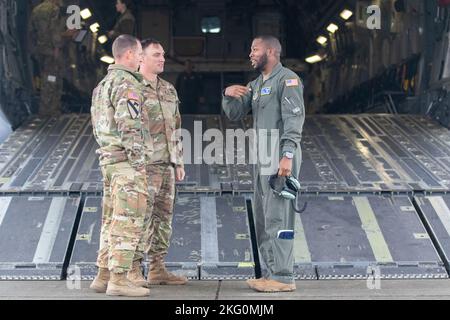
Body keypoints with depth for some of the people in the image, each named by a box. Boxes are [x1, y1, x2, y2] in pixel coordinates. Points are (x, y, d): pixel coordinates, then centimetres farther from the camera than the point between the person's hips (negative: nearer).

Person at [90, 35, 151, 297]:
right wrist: (138, 162, -19)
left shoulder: (103, 84, 19)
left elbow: (98, 126, 21)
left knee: (112, 221, 11)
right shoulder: (127, 83, -12)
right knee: (128, 221, -8)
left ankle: (104, 275, 14)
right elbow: (128, 124, -21)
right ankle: (119, 279, -8)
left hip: (109, 159, 10)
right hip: (127, 160, -10)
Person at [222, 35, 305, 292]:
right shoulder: (257, 84, 21)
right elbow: (235, 114, 18)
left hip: (281, 157, -9)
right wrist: (228, 95, -2)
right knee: (263, 218, 10)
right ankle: (270, 273, 16)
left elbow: (294, 119, -15)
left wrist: (287, 156, -23)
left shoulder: (287, 79, -6)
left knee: (277, 217, -10)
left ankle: (283, 277, -7)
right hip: (263, 158, 9)